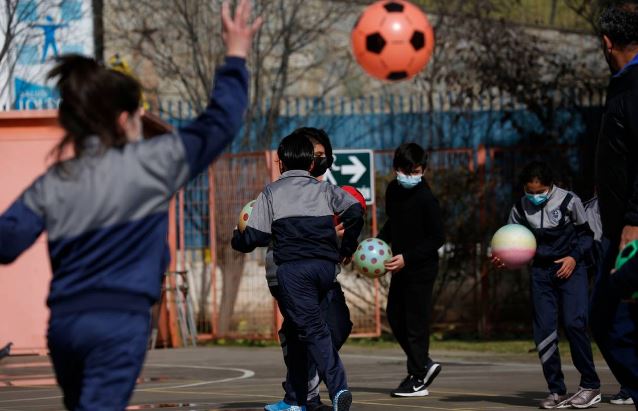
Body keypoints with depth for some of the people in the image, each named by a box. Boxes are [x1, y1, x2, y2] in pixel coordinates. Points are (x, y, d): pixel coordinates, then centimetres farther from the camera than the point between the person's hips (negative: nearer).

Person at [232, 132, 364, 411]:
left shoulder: (271, 192, 10)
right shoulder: (324, 189, 18)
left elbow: (255, 237, 3)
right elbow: (355, 211, 1)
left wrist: (237, 239, 25)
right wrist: (346, 249, 13)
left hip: (292, 267, -4)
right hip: (326, 265, 4)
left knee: (312, 330, -10)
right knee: (297, 327, 18)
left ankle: (338, 387, -30)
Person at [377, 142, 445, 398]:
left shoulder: (426, 200, -18)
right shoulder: (393, 190, 5)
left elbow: (437, 238, -16)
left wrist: (407, 258, -21)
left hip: (421, 269, -8)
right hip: (400, 265, 8)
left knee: (416, 321, -4)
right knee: (395, 316, 13)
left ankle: (417, 380, 4)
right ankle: (424, 364, 26)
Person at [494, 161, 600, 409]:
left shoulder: (569, 201, -9)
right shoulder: (521, 209, 0)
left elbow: (587, 233, 2)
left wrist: (574, 257, -13)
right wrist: (501, 258, -14)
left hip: (570, 268, -4)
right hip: (541, 271, 4)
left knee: (574, 323, -18)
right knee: (544, 330, -1)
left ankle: (590, 385, -8)